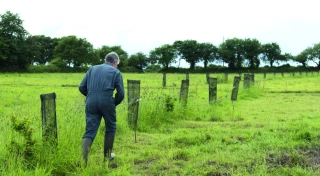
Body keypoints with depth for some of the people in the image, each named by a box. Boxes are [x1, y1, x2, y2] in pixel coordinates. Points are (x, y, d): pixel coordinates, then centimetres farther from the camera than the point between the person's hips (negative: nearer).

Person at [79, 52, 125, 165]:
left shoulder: (93, 69, 19)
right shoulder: (116, 72, 10)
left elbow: (82, 87, 14)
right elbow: (121, 93, 2)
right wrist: (114, 103, 20)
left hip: (91, 102, 3)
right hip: (106, 102, -3)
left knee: (90, 131, 4)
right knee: (110, 128, 19)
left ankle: (83, 159, -11)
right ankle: (107, 156, 27)